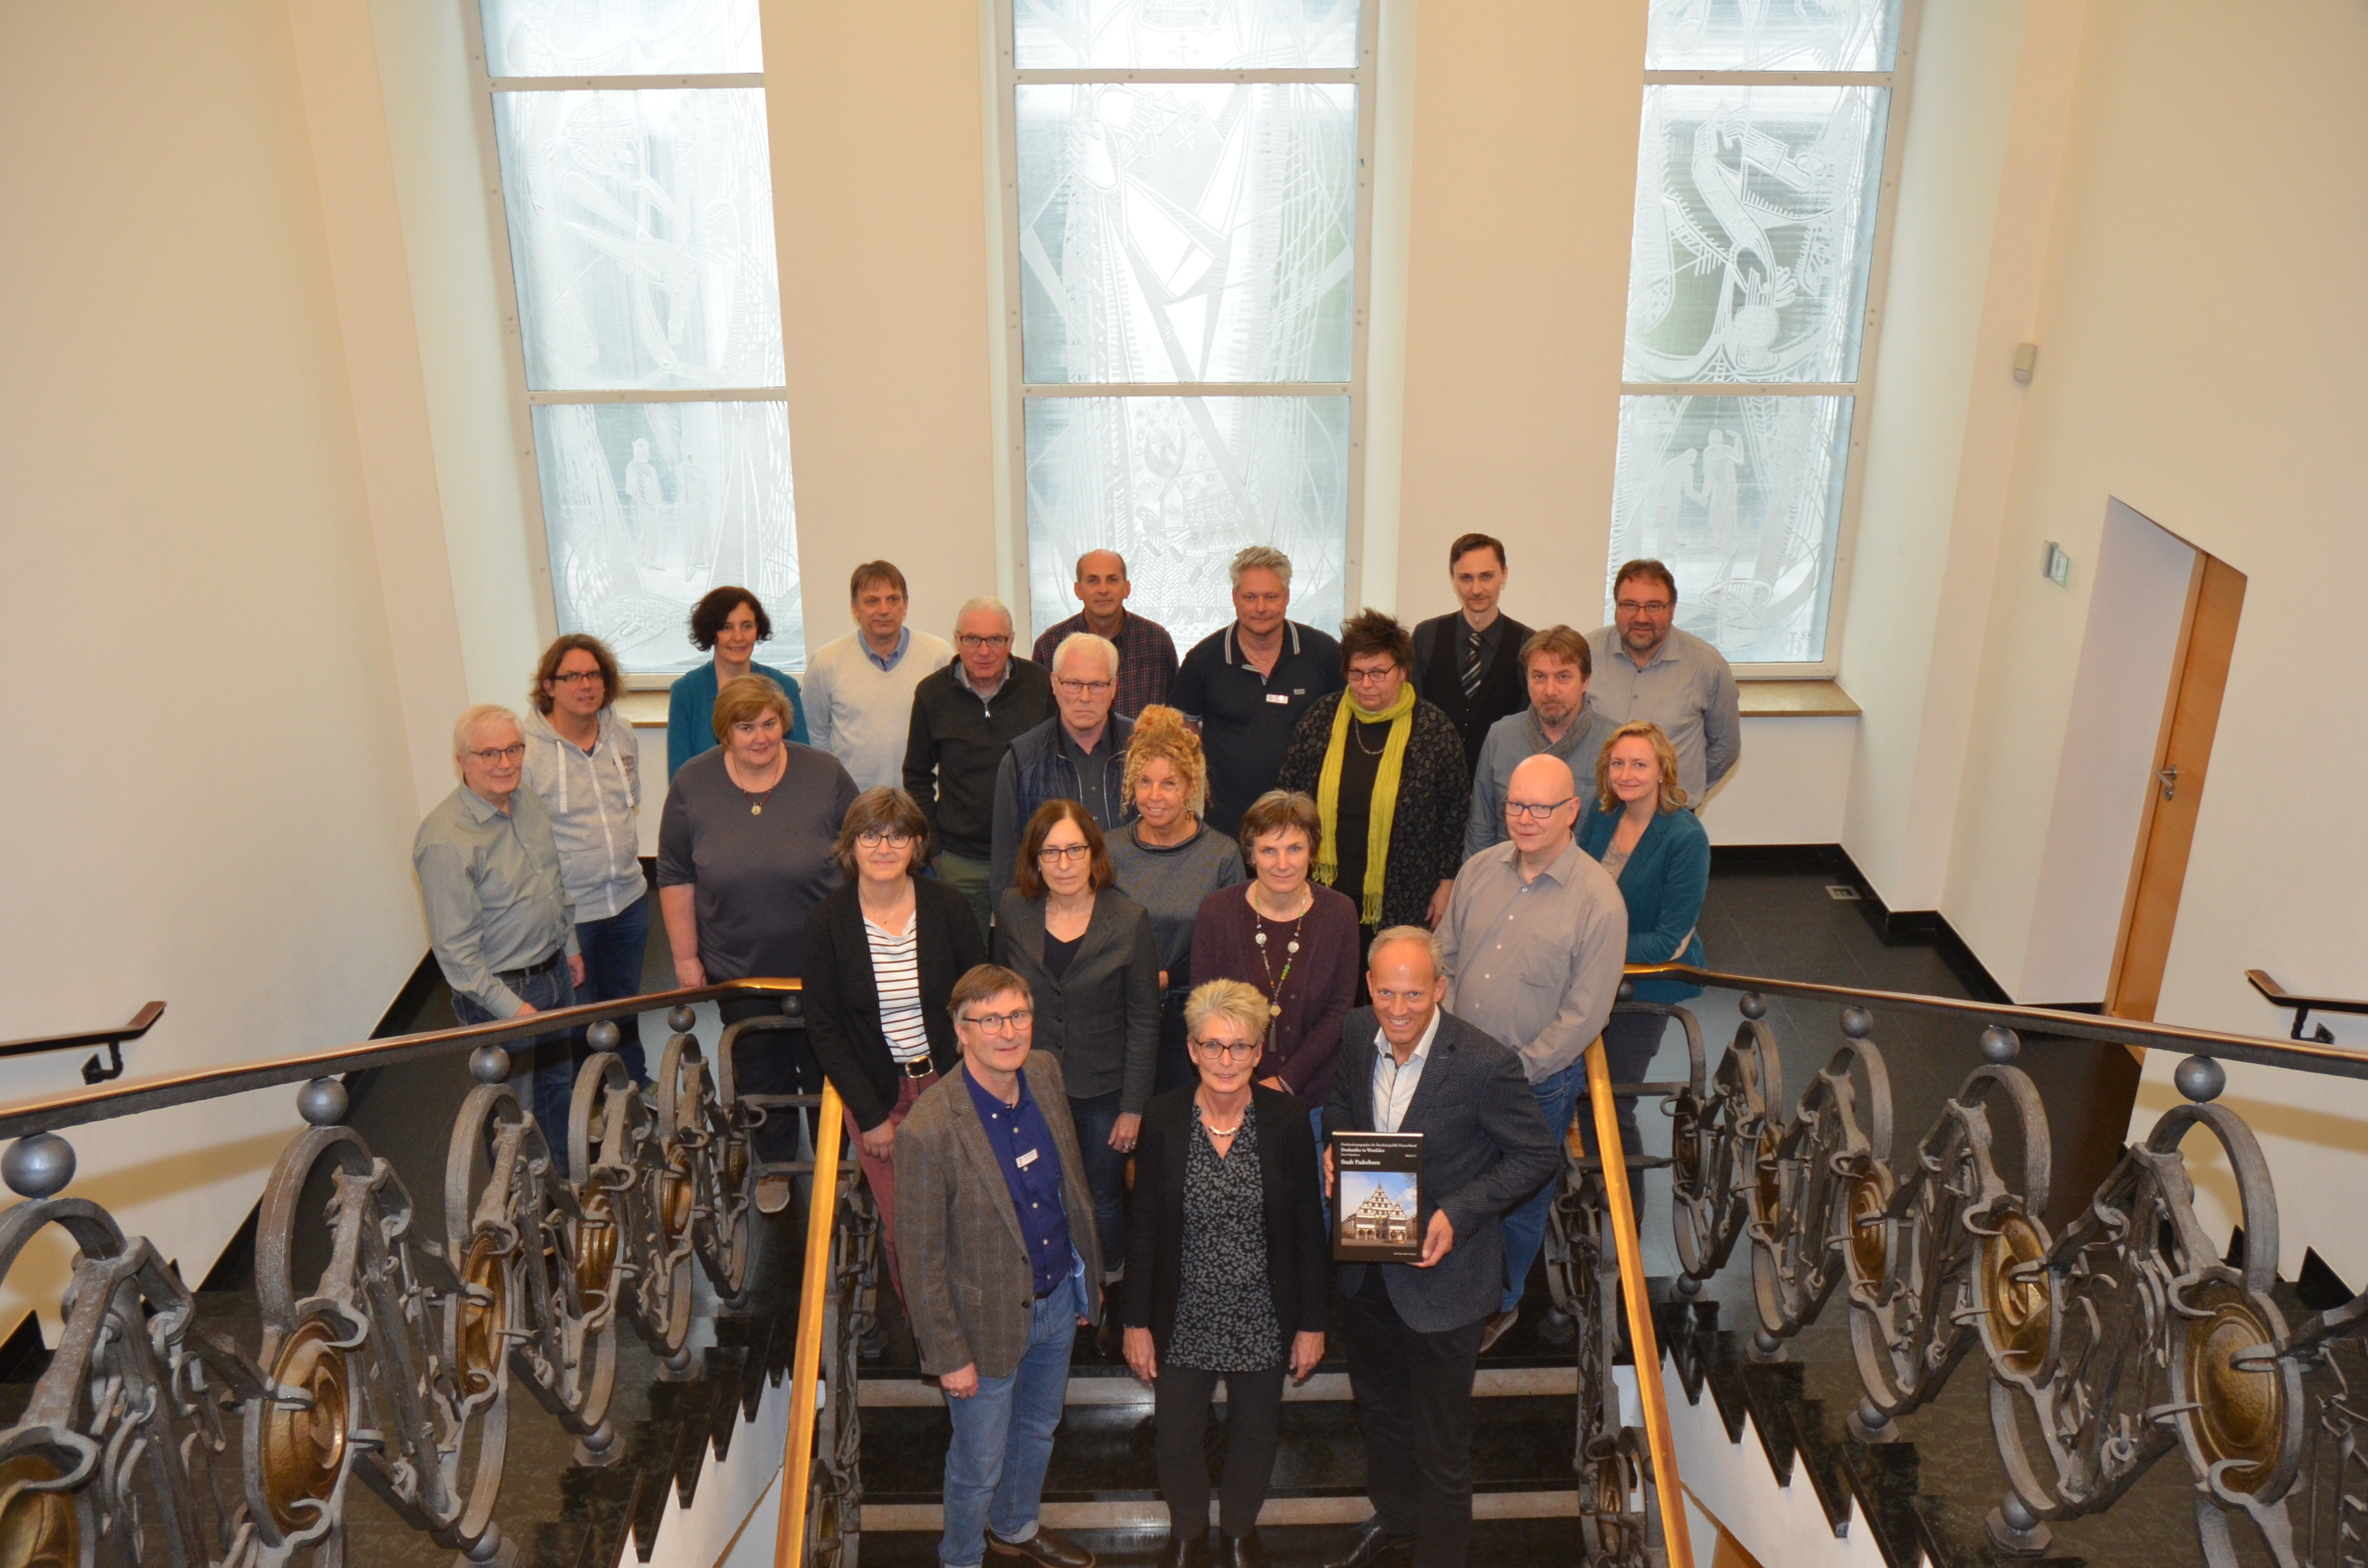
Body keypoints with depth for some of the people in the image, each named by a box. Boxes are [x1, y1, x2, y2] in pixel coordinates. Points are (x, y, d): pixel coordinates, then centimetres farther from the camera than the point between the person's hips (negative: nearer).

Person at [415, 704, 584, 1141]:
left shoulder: (529, 800, 0)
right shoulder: (445, 840, -26)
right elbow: (455, 948, -25)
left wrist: (570, 946, 19)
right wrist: (510, 1007, -23)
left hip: (555, 973, 8)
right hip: (500, 990, -8)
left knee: (558, 1084, 26)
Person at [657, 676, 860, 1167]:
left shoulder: (825, 775, -7)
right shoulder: (692, 785, -5)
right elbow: (675, 879, 1)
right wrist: (686, 957, 0)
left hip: (822, 965, -1)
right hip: (738, 970, 1)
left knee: (826, 1072, 10)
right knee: (760, 1078, 14)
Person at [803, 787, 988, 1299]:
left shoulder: (949, 909, -6)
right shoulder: (828, 922, -7)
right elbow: (822, 1029, -3)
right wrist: (870, 1115, -6)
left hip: (947, 1083, 1)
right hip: (876, 1092, 0)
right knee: (902, 1227, 2)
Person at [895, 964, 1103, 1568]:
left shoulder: (1046, 1072, -10)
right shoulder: (929, 1130, -30)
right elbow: (920, 1258, -20)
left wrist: (1088, 1276, 12)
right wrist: (950, 1356, -13)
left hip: (1059, 1299, 6)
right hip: (989, 1321, -6)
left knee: (1037, 1431, 29)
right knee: (979, 1466, 17)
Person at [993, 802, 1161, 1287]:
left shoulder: (1129, 920, -12)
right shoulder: (1013, 911, -4)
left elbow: (1144, 1020, -7)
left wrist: (1134, 1105, -7)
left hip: (1103, 1091, -2)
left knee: (1103, 1204, 13)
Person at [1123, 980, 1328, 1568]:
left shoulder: (1287, 1121, -14)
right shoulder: (1162, 1120, -13)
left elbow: (1309, 1229, -6)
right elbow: (1143, 1228, -5)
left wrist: (1313, 1322, -2)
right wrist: (1137, 1321, -2)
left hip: (1263, 1320, 0)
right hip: (1183, 1320, 0)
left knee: (1255, 1436, 20)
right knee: (1178, 1439, 16)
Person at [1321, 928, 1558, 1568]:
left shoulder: (1485, 1064, -27)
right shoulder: (1358, 1033, -10)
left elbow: (1539, 1155, -16)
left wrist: (1460, 1213, -25)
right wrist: (1337, 1146, -10)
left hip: (1439, 1269, -6)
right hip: (1364, 1264, 6)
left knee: (1441, 1440, 10)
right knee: (1378, 1407, 29)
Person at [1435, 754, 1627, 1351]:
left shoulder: (1599, 903, -18)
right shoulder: (1480, 869, -3)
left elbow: (1583, 1016, -16)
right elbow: (1444, 960, 6)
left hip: (1539, 1082, -4)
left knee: (1519, 1201, 17)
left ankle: (1500, 1302, 42)